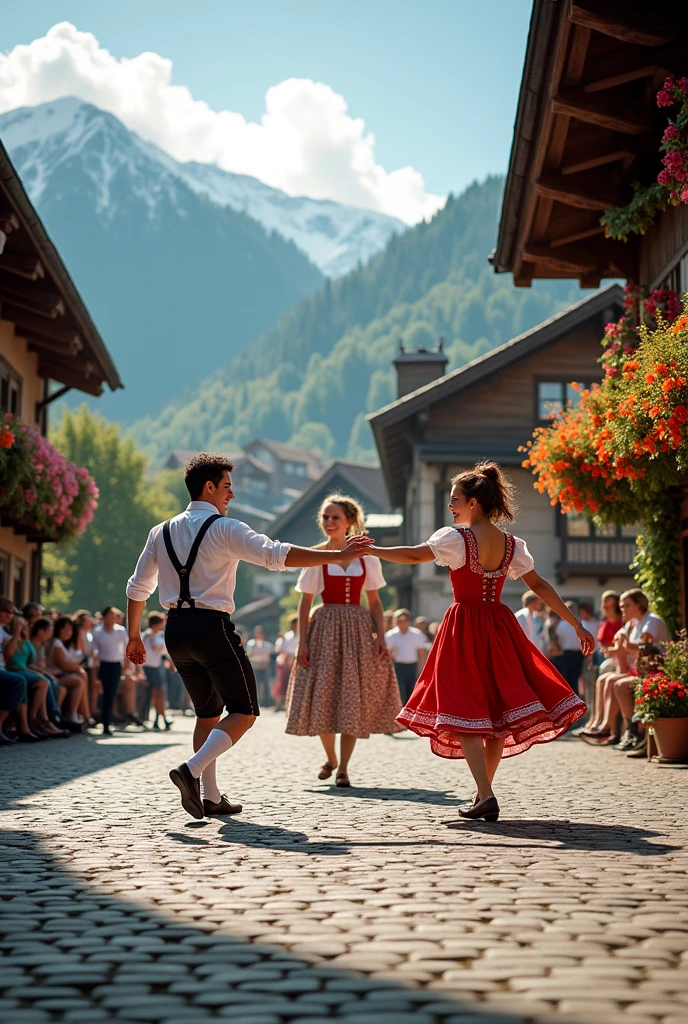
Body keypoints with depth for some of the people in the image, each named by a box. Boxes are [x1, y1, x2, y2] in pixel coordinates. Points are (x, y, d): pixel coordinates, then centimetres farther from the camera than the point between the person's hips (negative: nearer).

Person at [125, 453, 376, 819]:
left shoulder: (161, 532, 13)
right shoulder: (224, 528, -6)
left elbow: (137, 588, 17)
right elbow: (277, 555, -17)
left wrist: (134, 635, 28)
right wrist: (338, 556, -17)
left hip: (176, 631, 7)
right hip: (211, 627, -7)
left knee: (208, 714, 19)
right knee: (244, 712, -1)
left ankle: (211, 797, 14)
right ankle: (191, 769, -21)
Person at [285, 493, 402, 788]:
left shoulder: (366, 556, 5)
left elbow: (375, 601, 7)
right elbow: (305, 603, 1)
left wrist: (381, 638, -2)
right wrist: (302, 642, -6)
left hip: (358, 629, 1)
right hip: (325, 628, -1)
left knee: (353, 698, -3)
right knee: (323, 697, 0)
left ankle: (343, 768, 3)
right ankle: (331, 758, 24)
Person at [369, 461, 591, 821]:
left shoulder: (456, 538, -10)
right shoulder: (512, 544, 5)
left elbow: (412, 555, -12)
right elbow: (539, 586, 6)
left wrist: (369, 550, -3)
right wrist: (577, 624, 9)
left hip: (464, 627, -5)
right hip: (499, 626, 5)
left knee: (464, 711, -4)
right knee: (498, 708, 13)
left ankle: (485, 795, -17)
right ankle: (483, 794, 20)